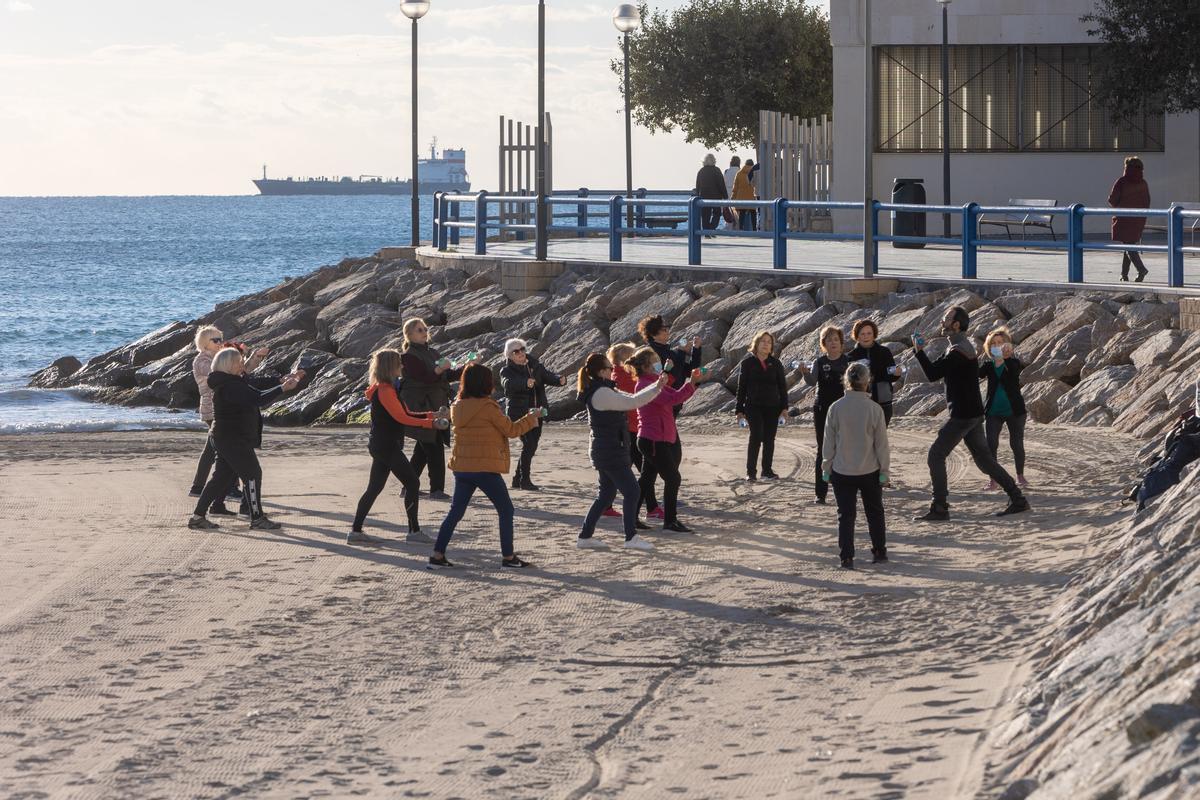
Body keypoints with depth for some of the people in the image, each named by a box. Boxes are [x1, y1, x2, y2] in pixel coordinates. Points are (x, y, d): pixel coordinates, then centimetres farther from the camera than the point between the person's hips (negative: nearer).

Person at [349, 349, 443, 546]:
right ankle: (414, 531, 2)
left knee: (374, 488, 9)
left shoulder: (387, 389, 15)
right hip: (387, 447, -10)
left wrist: (430, 415, 7)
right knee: (412, 483, -2)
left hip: (381, 446, 10)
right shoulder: (385, 391, -16)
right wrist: (430, 423, -18)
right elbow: (401, 418, -19)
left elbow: (403, 414, 15)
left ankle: (355, 531, 7)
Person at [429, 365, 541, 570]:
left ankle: (437, 555, 4)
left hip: (461, 467, 6)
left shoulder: (458, 407, 6)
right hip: (485, 468, -6)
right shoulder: (488, 407, -14)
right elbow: (511, 430, -5)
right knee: (505, 510, 7)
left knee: (456, 511, 11)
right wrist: (531, 418, 10)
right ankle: (508, 556, 8)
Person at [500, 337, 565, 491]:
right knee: (529, 444, -14)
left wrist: (560, 380, -22)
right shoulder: (507, 371, -6)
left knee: (531, 446, 9)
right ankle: (525, 480, -8)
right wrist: (526, 383, -45)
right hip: (519, 414, -6)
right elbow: (508, 383, -26)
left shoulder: (535, 366, 10)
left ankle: (518, 479, 22)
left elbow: (548, 376, 2)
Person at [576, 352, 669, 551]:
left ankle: (585, 536, 16)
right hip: (610, 451, -10)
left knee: (606, 494, 15)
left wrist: (656, 386, 8)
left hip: (604, 451, 10)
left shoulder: (603, 391, 14)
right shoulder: (602, 393, -18)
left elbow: (629, 399, 15)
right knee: (632, 491, -6)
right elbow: (632, 402, -22)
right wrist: (657, 387, -16)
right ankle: (631, 538, -3)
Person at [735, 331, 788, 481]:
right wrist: (739, 409, 0)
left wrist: (784, 406, 1)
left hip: (772, 407, 3)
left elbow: (782, 386, 10)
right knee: (756, 437, -13)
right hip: (754, 406, -3)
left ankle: (767, 470, 14)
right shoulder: (747, 363, 2)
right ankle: (751, 471, -7)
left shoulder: (775, 364, 8)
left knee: (769, 439, 4)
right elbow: (741, 387, 3)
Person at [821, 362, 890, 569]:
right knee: (875, 512, 17)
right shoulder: (874, 409, -12)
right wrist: (884, 469, 4)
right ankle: (880, 551, 24)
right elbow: (881, 443, -6)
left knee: (845, 514, 6)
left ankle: (846, 557, 0)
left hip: (842, 472, 0)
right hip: (870, 471, 0)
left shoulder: (836, 408, -11)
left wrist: (826, 467, 7)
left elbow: (829, 442, -4)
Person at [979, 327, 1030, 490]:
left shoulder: (1013, 362, -3)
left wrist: (1006, 357, -44)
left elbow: (1014, 371, -26)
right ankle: (993, 478, -2)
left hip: (1013, 410, -2)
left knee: (1017, 444, 4)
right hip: (993, 411, 2)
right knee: (991, 444, -8)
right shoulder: (988, 365, 5)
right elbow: (977, 374, -13)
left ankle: (1020, 476, 20)